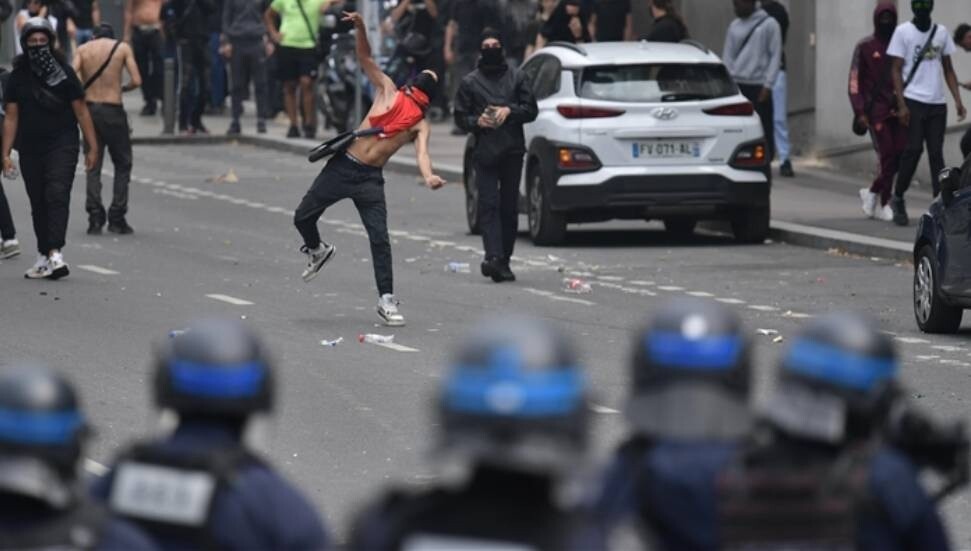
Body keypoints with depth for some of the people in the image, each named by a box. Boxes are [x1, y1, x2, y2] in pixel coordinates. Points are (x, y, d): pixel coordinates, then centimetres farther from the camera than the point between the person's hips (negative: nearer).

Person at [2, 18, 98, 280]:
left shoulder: (63, 72, 0)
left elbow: (81, 111, 1)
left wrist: (92, 147, -3)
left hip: (62, 146, -3)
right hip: (30, 148, 3)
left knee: (57, 196, -18)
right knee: (38, 203, 8)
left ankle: (55, 253, -28)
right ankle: (43, 256, 17)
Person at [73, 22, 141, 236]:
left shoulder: (83, 49, 5)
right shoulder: (122, 48, 2)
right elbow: (136, 80, -7)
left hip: (90, 109, 2)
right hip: (113, 110, -2)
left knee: (93, 166, 9)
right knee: (122, 165, 11)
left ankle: (95, 218, -2)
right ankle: (117, 219, 5)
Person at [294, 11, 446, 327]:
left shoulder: (421, 126, -1)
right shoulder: (388, 92, 6)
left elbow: (422, 152, -19)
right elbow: (365, 59, 4)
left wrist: (428, 176, -41)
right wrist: (360, 27, -12)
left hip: (370, 179, -2)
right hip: (342, 166, 2)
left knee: (380, 238, -11)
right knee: (303, 217, 8)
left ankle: (386, 300, -5)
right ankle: (317, 251, 39)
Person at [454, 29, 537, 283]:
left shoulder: (516, 78, 12)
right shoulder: (470, 82, 12)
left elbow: (531, 109, 10)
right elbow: (460, 117, 11)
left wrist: (510, 111, -8)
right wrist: (477, 121, -9)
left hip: (513, 150, 1)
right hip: (485, 151, -1)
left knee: (509, 206, 3)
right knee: (489, 205, -14)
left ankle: (503, 260, 10)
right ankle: (494, 256, -27)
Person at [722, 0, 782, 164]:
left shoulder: (769, 24, -1)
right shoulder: (734, 26, 13)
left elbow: (775, 56, -3)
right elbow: (728, 56, 14)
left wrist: (768, 84, -10)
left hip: (758, 86, -4)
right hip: (736, 84, 4)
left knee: (764, 129, -3)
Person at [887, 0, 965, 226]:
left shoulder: (942, 32, 12)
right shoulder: (903, 32, -1)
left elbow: (948, 69, 15)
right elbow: (896, 70, -2)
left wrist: (958, 100, 4)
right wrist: (901, 104, -12)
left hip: (937, 104, 4)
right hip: (914, 101, -4)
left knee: (936, 154, 2)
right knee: (913, 150, -8)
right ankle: (898, 199, 8)